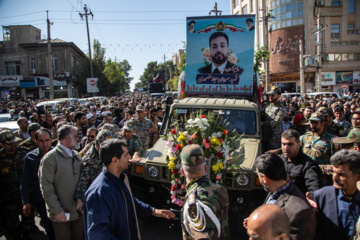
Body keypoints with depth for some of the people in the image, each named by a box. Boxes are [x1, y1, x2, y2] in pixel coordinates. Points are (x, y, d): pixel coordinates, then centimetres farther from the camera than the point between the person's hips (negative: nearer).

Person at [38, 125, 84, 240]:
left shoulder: (76, 155, 8)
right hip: (61, 214, -5)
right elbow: (46, 188, -13)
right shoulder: (50, 158, -11)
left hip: (78, 211, 5)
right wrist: (57, 210, -14)